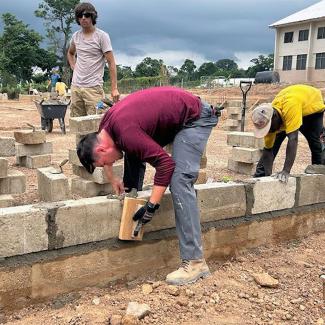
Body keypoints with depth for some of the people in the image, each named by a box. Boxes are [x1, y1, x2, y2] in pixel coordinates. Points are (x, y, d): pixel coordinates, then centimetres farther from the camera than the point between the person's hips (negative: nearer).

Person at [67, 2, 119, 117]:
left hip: (93, 87, -6)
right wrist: (73, 67, 13)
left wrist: (114, 88, -14)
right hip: (75, 86, 6)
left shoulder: (102, 36, -5)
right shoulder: (75, 36, 12)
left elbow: (111, 63, -8)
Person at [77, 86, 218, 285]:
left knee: (180, 181, -21)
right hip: (174, 117, 10)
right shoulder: (106, 125, -2)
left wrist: (152, 206, -28)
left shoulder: (126, 133, -30)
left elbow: (166, 163, -30)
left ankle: (195, 262, -19)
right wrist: (112, 178, 12)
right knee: (132, 151, 14)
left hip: (195, 117, -10)